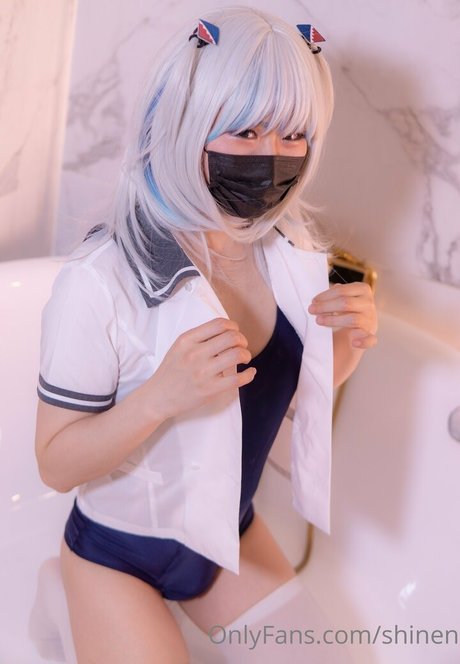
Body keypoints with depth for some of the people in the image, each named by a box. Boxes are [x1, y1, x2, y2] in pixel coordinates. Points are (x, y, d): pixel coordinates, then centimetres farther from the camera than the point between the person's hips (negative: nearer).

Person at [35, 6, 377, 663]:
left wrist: (350, 342, -18)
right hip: (120, 553, -5)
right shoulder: (99, 284, -30)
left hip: (229, 531, 5)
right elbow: (56, 464, -22)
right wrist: (160, 396, -40)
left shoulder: (293, 252, -13)